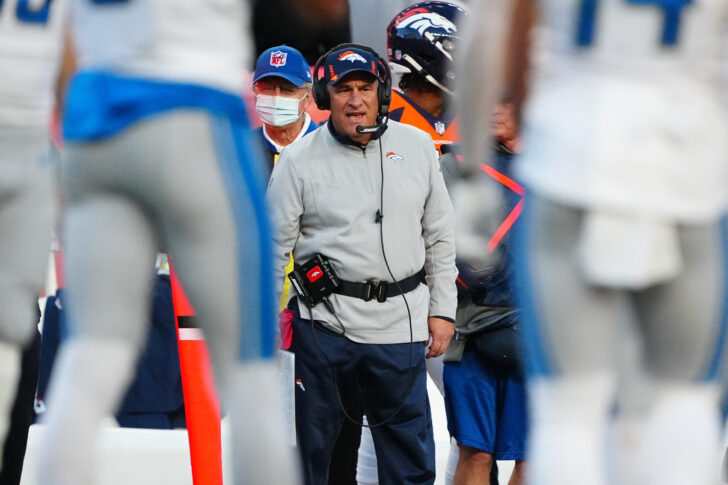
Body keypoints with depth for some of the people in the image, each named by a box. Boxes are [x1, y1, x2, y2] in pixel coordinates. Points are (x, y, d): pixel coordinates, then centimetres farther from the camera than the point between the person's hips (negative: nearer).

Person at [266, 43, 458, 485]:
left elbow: (440, 237, 12)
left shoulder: (418, 147, 7)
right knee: (310, 444, 5)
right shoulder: (299, 160, 0)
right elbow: (275, 247, 3)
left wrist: (442, 311, 8)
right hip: (323, 320, -2)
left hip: (400, 321, 2)